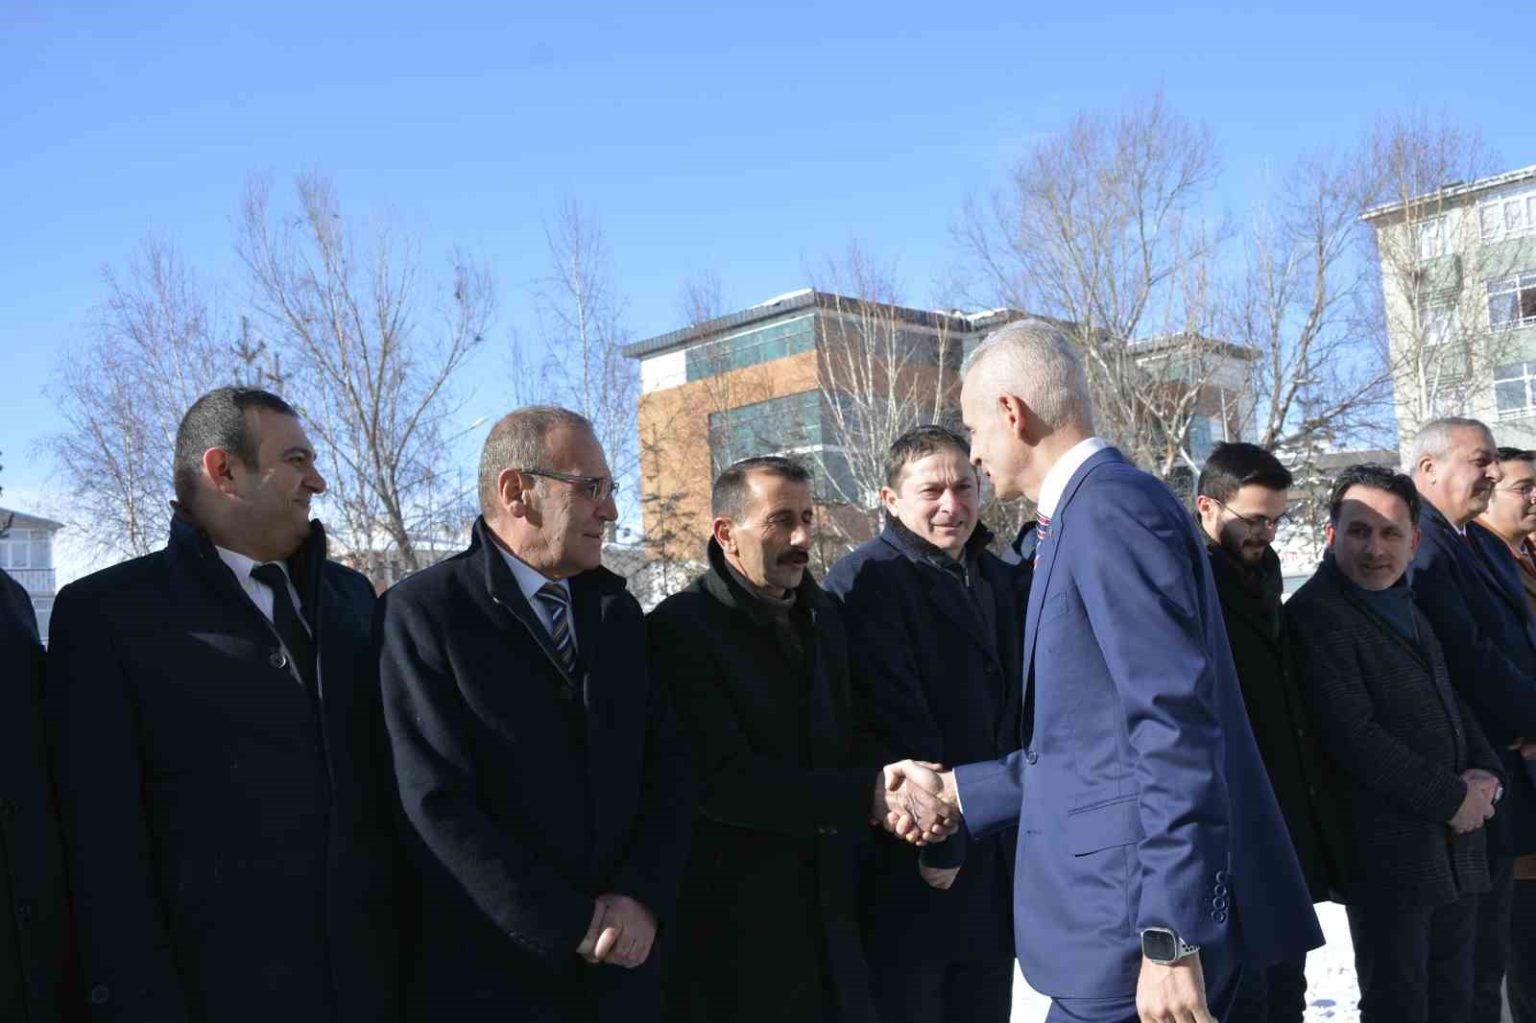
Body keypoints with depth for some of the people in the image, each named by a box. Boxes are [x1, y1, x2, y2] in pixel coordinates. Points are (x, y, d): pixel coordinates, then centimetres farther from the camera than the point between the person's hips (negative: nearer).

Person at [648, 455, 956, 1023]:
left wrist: (890, 787, -6)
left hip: (828, 911, 6)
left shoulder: (824, 616, 11)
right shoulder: (680, 628, -12)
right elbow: (724, 780, -21)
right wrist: (871, 794, -24)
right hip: (732, 932, -6)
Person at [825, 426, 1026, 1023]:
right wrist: (939, 843, -16)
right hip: (911, 874, -7)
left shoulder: (1005, 581, 13)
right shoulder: (865, 579, -12)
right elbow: (897, 723, -17)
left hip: (997, 869, 7)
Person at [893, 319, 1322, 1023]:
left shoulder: (1110, 506, -15)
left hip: (1142, 917, -9)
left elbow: (1175, 728, -22)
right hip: (1127, 900, 9)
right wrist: (961, 790, 19)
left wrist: (1169, 939, -23)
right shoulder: (1094, 508, 15)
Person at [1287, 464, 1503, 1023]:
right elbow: (1354, 735, -20)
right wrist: (1451, 798, -15)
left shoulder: (1405, 605, 14)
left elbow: (1449, 700, 21)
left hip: (1455, 840, 8)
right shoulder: (1315, 614, -14)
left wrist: (1484, 771, 2)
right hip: (1388, 850, -8)